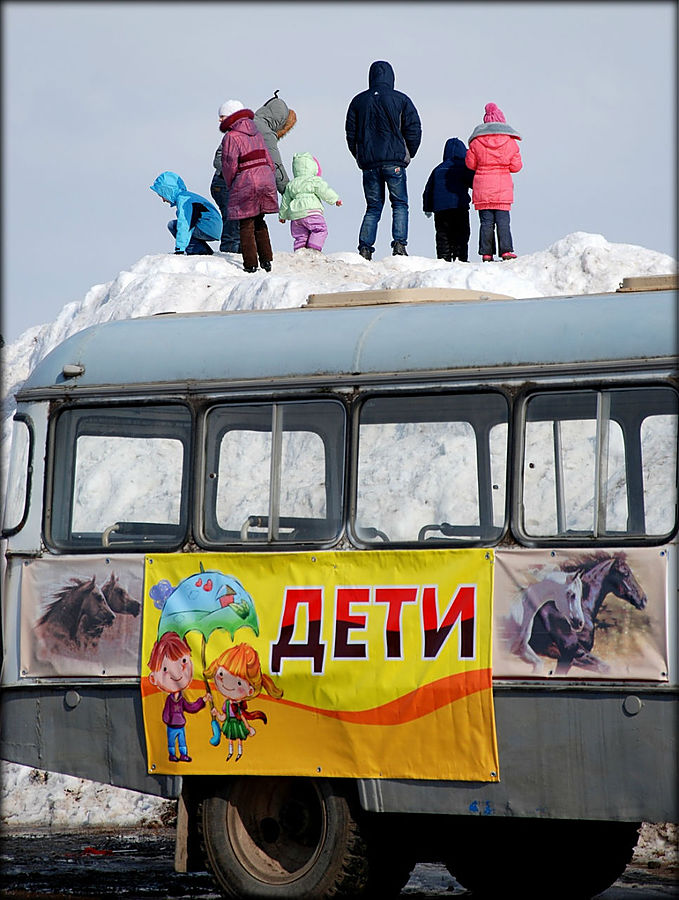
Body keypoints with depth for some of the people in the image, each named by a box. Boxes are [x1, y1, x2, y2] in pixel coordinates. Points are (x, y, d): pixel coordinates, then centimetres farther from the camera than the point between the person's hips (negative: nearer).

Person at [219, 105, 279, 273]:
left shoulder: (231, 137, -10)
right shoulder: (256, 133, 12)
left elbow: (229, 165, -11)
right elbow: (269, 159, 13)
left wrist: (230, 185, 5)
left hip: (246, 183, -6)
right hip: (266, 179, 6)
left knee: (247, 225, 4)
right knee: (259, 222, 19)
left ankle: (250, 264, 5)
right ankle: (266, 260, 18)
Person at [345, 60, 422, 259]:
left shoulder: (358, 101, 7)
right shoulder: (401, 100, 0)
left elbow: (351, 132, 9)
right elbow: (414, 130, -1)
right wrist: (408, 154, 12)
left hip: (368, 162, 3)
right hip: (395, 161, -3)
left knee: (373, 207, 10)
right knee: (400, 204, 5)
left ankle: (365, 249, -1)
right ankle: (399, 245, -10)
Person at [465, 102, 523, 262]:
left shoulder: (476, 141, -2)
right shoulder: (510, 141, 0)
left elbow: (470, 163, 4)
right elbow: (516, 166, 2)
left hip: (482, 188, 0)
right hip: (503, 187, 0)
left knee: (486, 221, 3)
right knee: (503, 220, 1)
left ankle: (486, 253, 1)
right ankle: (506, 250, -7)